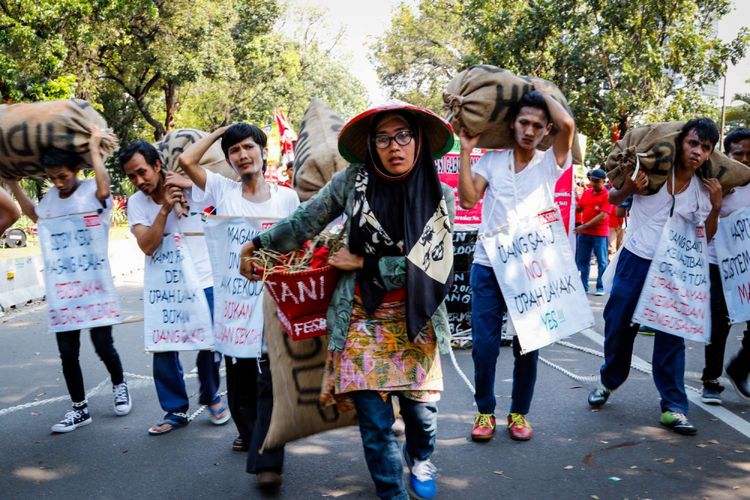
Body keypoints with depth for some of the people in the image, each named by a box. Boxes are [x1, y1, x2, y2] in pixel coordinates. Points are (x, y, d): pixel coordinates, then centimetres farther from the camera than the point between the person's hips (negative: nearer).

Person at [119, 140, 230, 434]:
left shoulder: (192, 189, -7)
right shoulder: (136, 203, -4)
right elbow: (147, 246, -15)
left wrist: (187, 182, -17)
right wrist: (165, 208, -25)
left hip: (203, 282, -1)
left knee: (209, 344, 5)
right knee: (163, 350, 2)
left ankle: (211, 397, 30)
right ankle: (176, 410, 19)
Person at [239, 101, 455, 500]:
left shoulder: (440, 197, -6)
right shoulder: (353, 180, -6)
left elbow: (426, 264, -12)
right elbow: (306, 220, 6)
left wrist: (362, 264, -10)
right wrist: (259, 244, 13)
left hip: (415, 322, 1)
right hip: (362, 320, 0)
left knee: (421, 408, 8)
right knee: (374, 419, 0)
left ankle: (420, 459, 43)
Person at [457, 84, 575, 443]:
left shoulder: (550, 163, 6)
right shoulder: (491, 161, 9)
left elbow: (568, 125, -12)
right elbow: (468, 199, -4)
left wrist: (542, 90, 2)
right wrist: (466, 152, -5)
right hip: (488, 265, 0)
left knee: (527, 345, 4)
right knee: (484, 343, 0)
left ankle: (519, 412, 22)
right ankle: (485, 410, 18)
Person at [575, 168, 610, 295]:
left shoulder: (606, 195, -10)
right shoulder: (586, 192, 9)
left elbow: (603, 215, -17)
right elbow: (578, 208, 14)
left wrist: (585, 226, -21)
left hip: (600, 233, -6)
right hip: (584, 232, 6)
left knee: (602, 261, 1)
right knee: (582, 260, 10)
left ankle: (601, 287, 8)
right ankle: (583, 286, 19)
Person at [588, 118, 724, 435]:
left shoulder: (703, 189, 2)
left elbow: (705, 237, 7)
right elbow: (613, 201, 6)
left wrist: (716, 207, -8)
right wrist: (628, 189, -16)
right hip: (635, 260, -1)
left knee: (671, 335, -1)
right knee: (618, 325, 7)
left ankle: (673, 407, 6)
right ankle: (609, 381, 31)